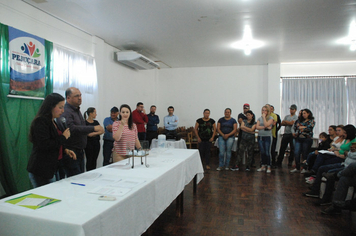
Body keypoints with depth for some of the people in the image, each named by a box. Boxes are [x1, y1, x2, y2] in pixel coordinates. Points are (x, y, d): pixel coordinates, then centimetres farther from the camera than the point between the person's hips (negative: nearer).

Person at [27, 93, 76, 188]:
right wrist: (63, 137, -13)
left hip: (50, 169, 9)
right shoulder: (40, 122, -13)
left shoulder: (53, 122, 14)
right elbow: (44, 145, -23)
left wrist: (65, 150, 7)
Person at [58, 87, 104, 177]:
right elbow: (72, 129, -31)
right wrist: (93, 128, -33)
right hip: (71, 153, -9)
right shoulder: (65, 112, -15)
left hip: (80, 152, 9)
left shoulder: (77, 110, 16)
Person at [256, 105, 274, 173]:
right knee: (262, 152, 10)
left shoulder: (271, 118, -1)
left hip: (267, 137, -4)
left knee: (267, 153, -4)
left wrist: (264, 117, -10)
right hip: (260, 137, 4)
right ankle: (263, 166, 18)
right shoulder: (259, 118, 11)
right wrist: (266, 127, -13)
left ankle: (268, 167, 6)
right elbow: (257, 127, -3)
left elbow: (266, 124, -18)